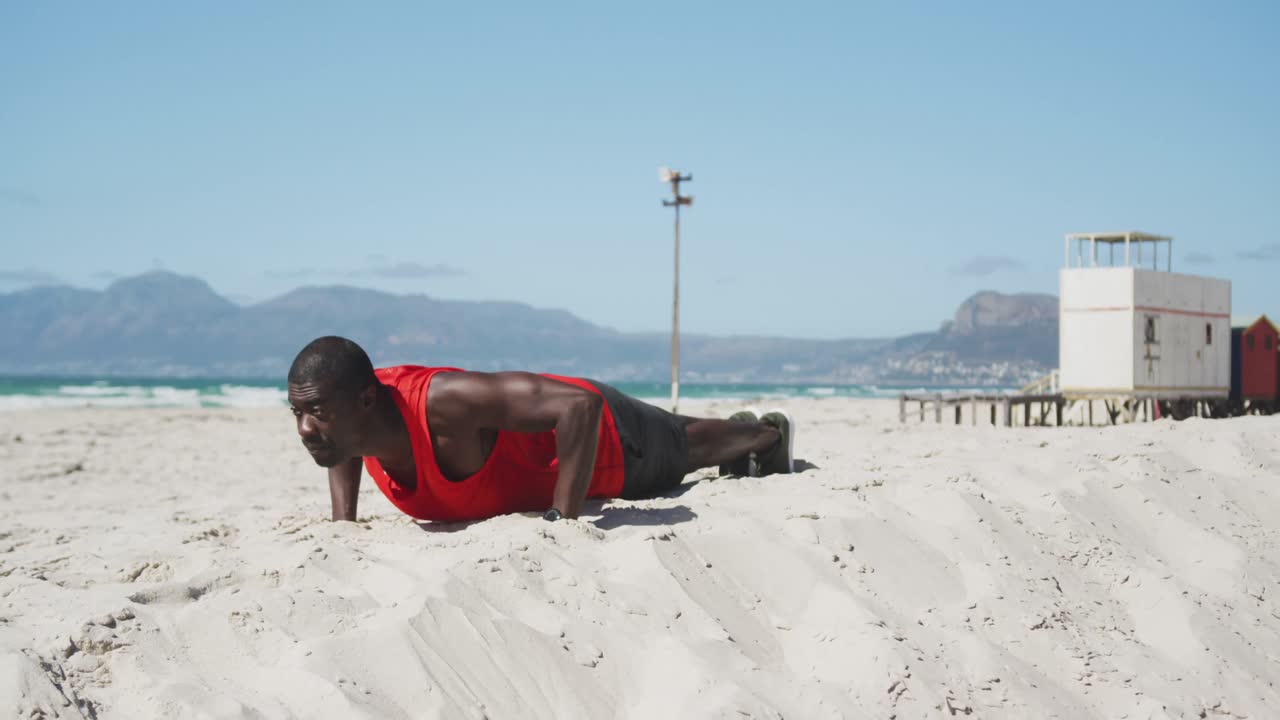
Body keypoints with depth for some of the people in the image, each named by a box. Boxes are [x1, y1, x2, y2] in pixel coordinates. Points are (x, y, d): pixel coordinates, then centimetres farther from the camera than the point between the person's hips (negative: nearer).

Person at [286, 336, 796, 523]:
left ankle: (768, 434, 60)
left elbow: (579, 405, -53)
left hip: (602, 438, -7)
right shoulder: (348, 412, -26)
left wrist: (563, 521, -50)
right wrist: (342, 519, -10)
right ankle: (746, 439, 68)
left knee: (690, 449, 27)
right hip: (526, 436, 7)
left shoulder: (443, 400, -49)